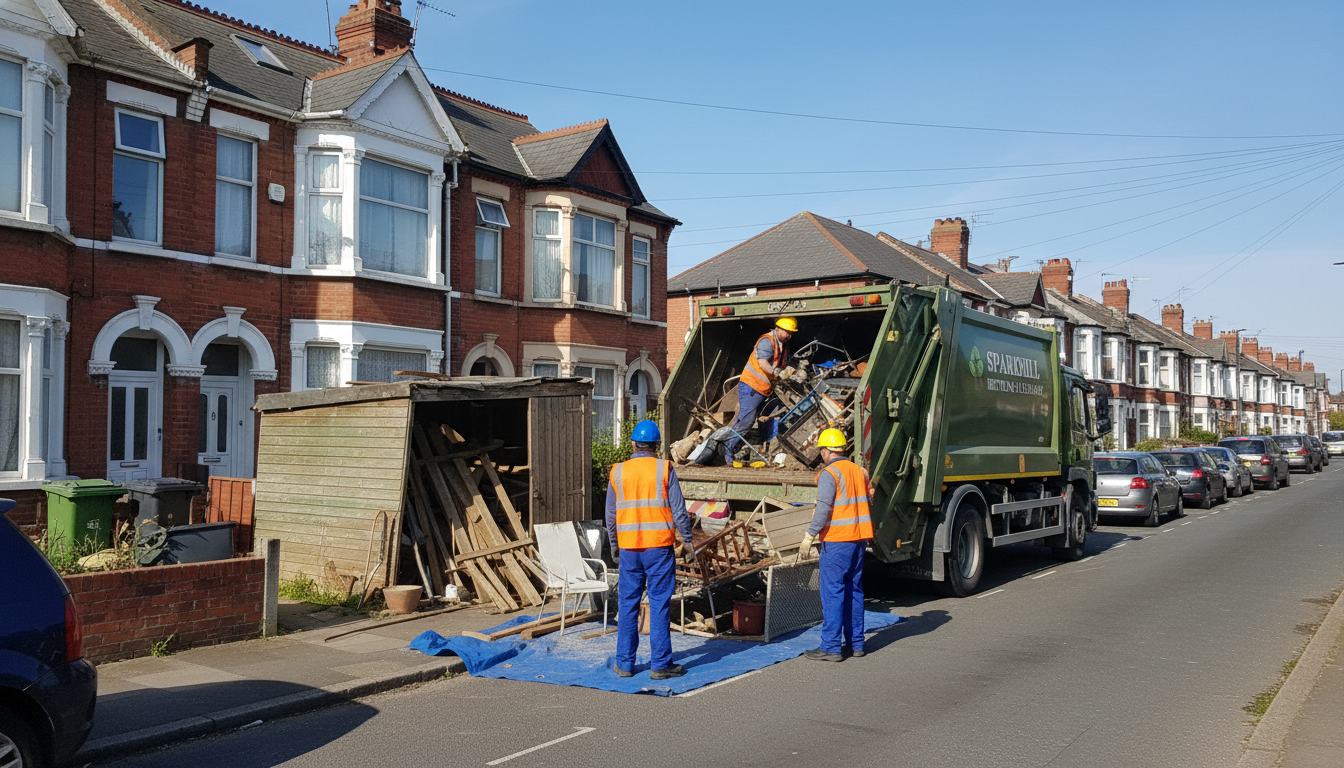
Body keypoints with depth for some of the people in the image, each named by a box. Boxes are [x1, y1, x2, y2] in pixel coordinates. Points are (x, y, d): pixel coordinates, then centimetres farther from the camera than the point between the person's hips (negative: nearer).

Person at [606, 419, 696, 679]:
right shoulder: (664, 469, -3)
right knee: (659, 604, 0)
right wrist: (688, 540, 8)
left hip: (629, 547, 3)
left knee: (628, 604, 9)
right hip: (659, 546, -3)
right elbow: (678, 510, -4)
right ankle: (661, 664, 2)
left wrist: (614, 545, 23)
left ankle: (625, 663, 13)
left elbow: (611, 515, 10)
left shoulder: (618, 472, 5)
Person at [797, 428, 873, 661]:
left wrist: (808, 537, -15)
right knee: (854, 590, 13)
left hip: (837, 540, -8)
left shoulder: (829, 474, -11)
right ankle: (855, 643, 17)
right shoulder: (859, 471, 12)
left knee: (832, 592, -4)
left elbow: (823, 510, -18)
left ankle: (831, 647, -3)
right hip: (859, 538, 8)